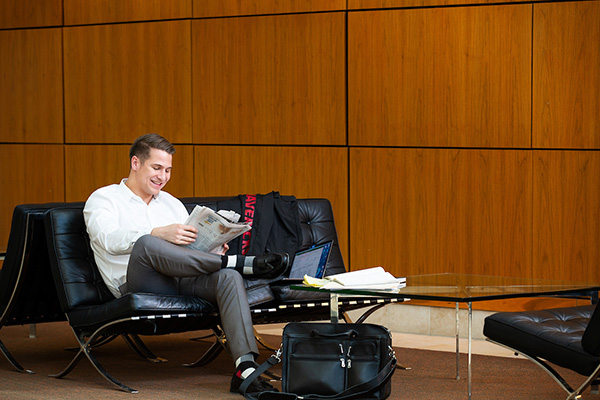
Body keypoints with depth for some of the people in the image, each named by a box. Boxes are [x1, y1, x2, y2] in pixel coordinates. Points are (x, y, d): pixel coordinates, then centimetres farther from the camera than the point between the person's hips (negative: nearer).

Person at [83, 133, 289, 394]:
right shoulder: (102, 199, 10)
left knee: (227, 276, -28)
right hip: (136, 285, -5)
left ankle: (245, 369, -43)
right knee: (146, 244, -37)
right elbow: (110, 240, -11)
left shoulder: (172, 204, 29)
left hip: (183, 280, 5)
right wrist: (161, 233, -24)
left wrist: (212, 252, -1)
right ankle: (240, 262, -28)